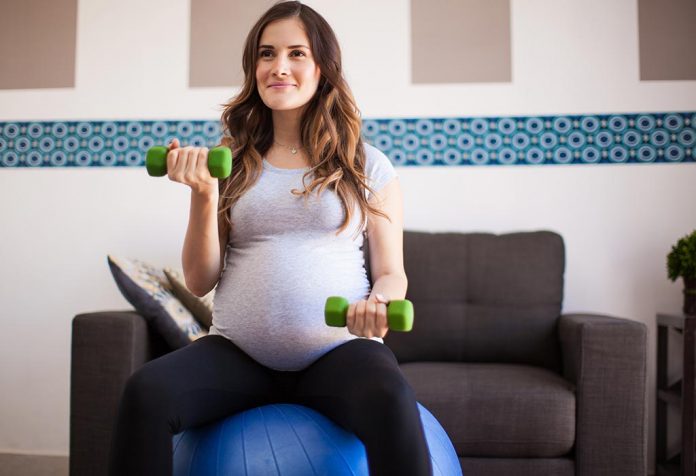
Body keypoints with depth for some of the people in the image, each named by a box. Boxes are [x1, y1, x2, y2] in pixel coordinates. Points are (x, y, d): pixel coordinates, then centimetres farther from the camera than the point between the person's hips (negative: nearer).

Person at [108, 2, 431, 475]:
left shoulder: (367, 165, 7)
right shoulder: (231, 164, 10)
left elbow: (392, 273, 9)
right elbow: (200, 282, 7)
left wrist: (379, 302, -15)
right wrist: (204, 194, -7)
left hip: (339, 349, -1)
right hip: (237, 350, 2)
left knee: (392, 400, -35)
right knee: (145, 391, -27)